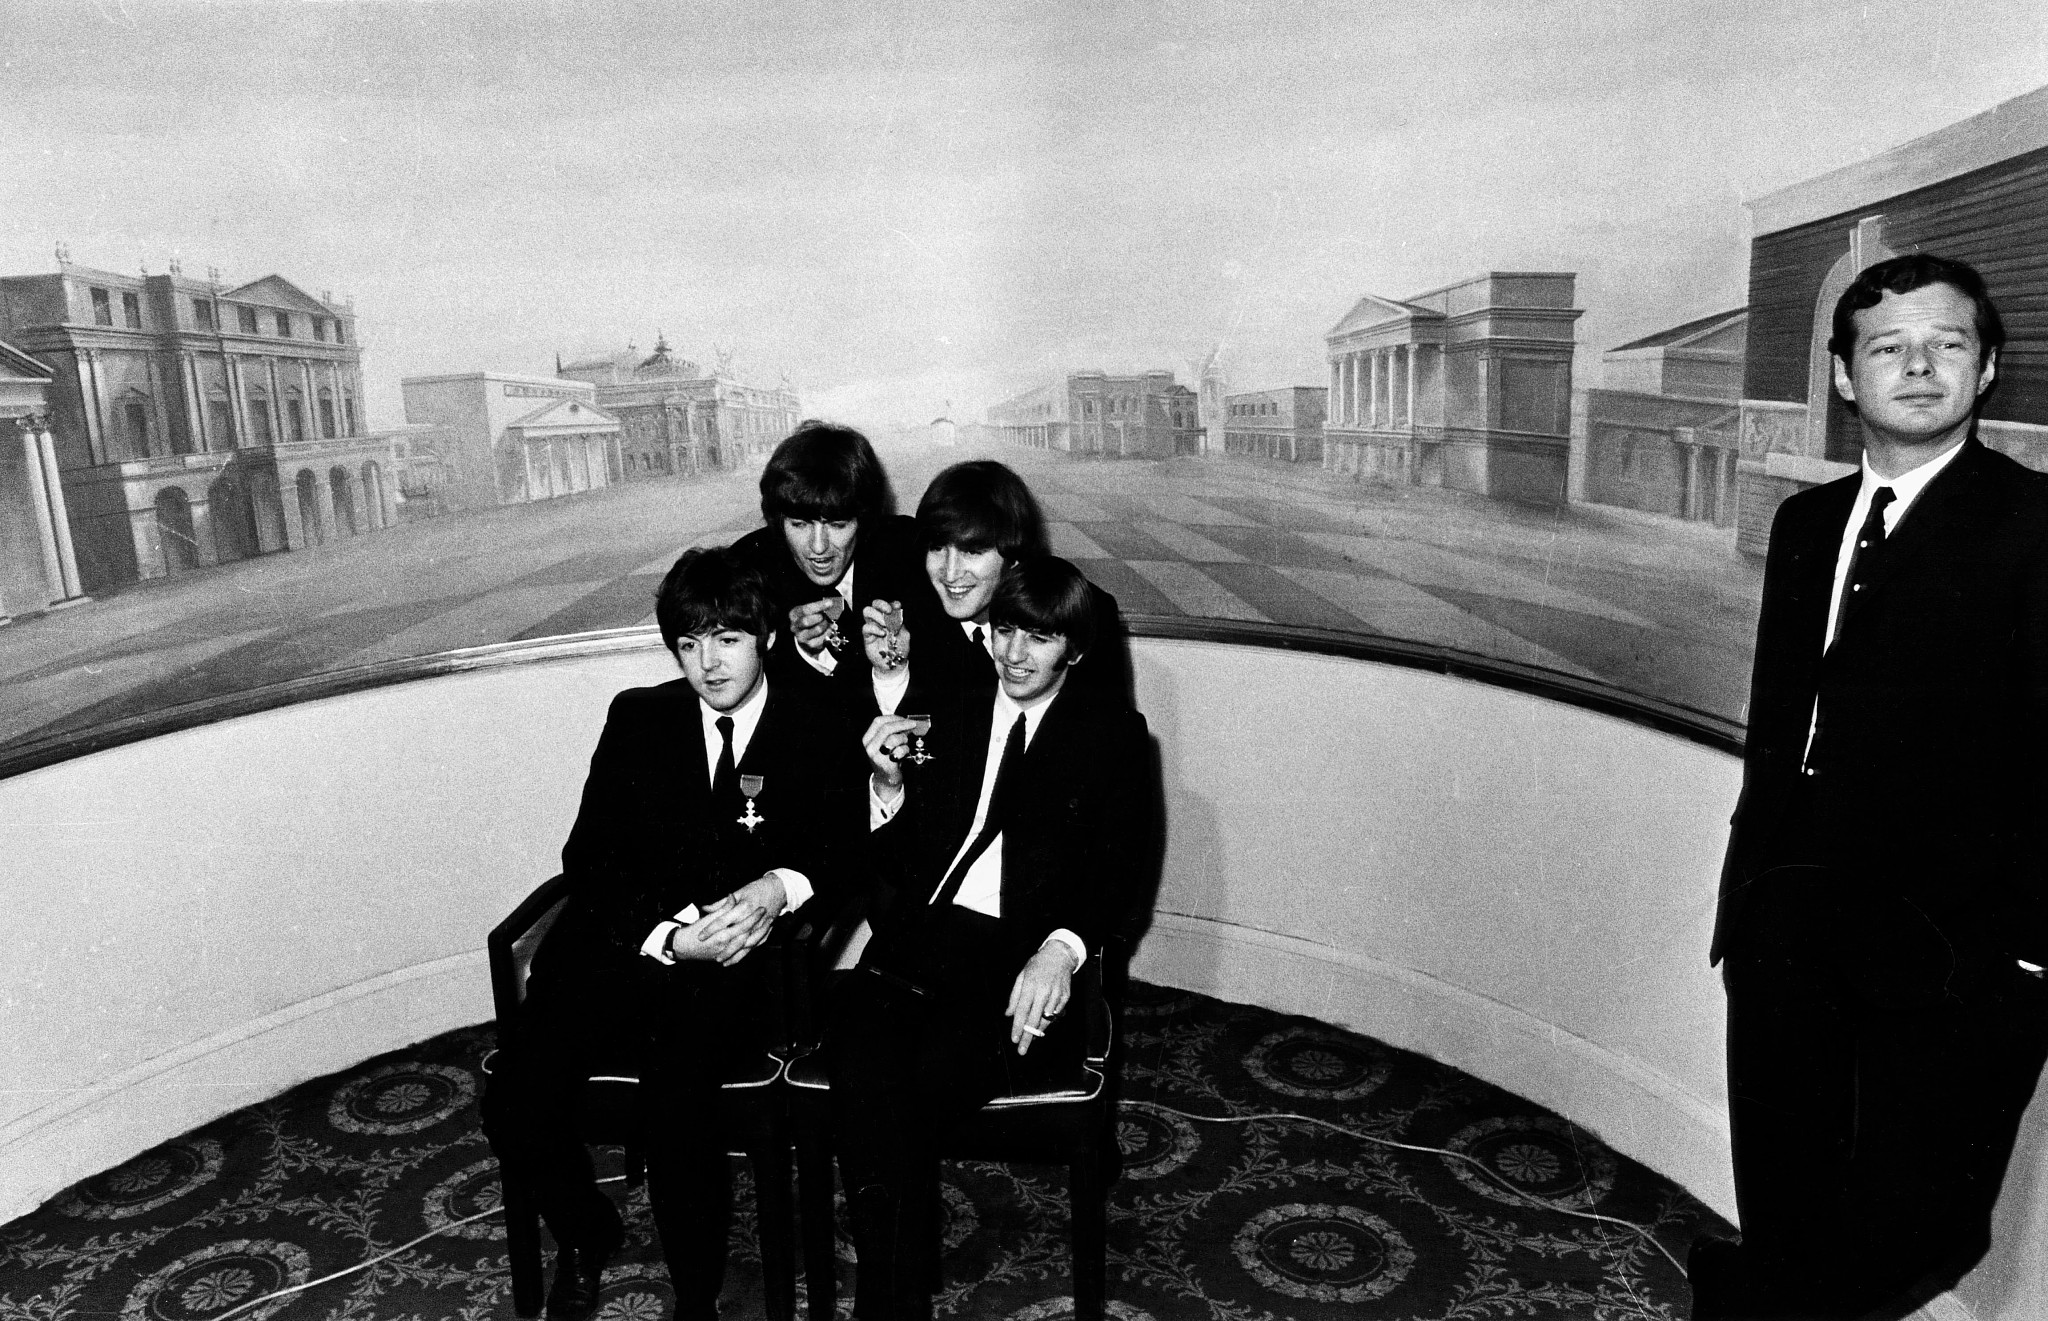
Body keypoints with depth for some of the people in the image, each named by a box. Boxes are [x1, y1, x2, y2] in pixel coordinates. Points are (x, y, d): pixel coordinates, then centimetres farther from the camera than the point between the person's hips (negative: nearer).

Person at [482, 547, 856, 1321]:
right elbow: (589, 859, 5)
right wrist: (667, 936, -12)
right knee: (513, 1111, -17)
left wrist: (782, 886, -17)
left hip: (738, 966, -3)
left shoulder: (816, 733, 6)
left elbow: (847, 850, 4)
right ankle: (585, 1237, 16)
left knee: (677, 1104, -30)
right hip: (620, 946, 3)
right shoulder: (637, 718, 12)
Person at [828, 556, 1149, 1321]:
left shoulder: (1111, 734, 13)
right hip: (915, 944, 3)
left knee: (921, 1086, -29)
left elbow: (1108, 866, 2)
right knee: (863, 1079, -28)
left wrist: (1061, 949, -18)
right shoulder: (947, 716, 21)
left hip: (1022, 962, -2)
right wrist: (889, 785, 0)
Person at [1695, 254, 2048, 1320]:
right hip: (1790, 926, 6)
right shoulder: (1807, 523, 11)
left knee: (1899, 1224, 8)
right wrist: (1748, 891, 11)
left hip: (1951, 952, -5)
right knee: (1783, 1208, 18)